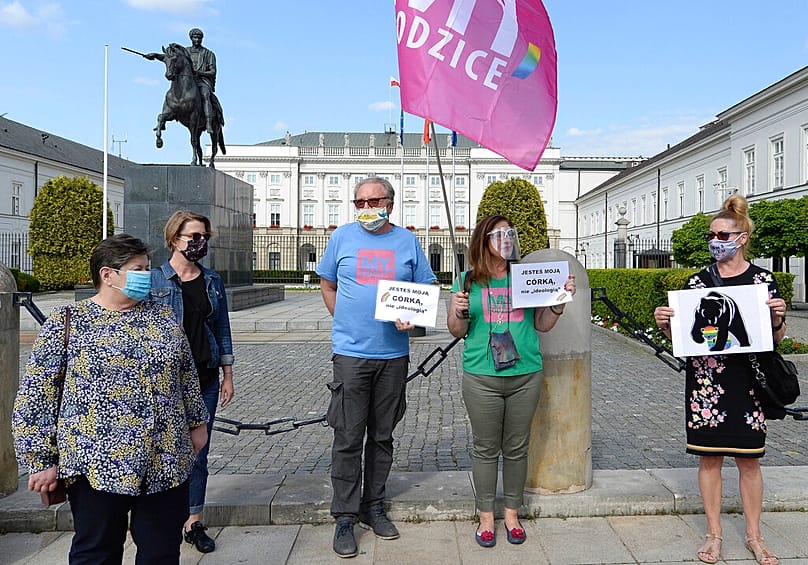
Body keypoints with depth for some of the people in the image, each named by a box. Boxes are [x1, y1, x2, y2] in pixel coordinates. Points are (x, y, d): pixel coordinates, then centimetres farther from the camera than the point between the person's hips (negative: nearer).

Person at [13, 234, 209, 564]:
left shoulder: (163, 317, 7)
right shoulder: (66, 321, -4)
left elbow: (187, 377, 16)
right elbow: (35, 395, -4)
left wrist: (196, 422, 18)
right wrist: (42, 461, -5)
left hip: (166, 463, 4)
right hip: (99, 464, -3)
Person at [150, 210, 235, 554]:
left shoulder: (213, 281, 8)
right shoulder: (154, 280, -4)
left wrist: (227, 376, 9)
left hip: (206, 377, 4)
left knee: (199, 451, 9)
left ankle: (194, 522, 22)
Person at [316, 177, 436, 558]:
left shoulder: (407, 241, 5)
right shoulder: (342, 237, 4)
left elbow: (425, 290, 9)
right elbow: (327, 284, 14)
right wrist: (346, 322, 3)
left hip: (394, 354, 2)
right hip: (350, 353, -1)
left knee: (382, 436, 12)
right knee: (348, 439, -1)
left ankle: (374, 507, 27)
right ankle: (345, 518, 11)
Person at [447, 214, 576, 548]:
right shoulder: (468, 281, 4)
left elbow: (542, 325, 10)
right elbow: (457, 331, 6)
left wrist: (560, 300, -6)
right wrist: (458, 311, -14)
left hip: (525, 376, 2)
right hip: (482, 378, -1)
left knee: (516, 448, 11)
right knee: (485, 449, 7)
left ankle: (512, 514, 27)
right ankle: (486, 517, 21)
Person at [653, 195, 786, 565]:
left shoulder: (763, 280, 1)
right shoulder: (697, 282, 3)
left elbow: (776, 338, 6)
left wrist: (777, 317, -14)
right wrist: (663, 323, -14)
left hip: (748, 381, 0)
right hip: (705, 382, 1)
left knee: (749, 460, 8)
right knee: (709, 458, 7)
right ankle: (714, 535, 22)